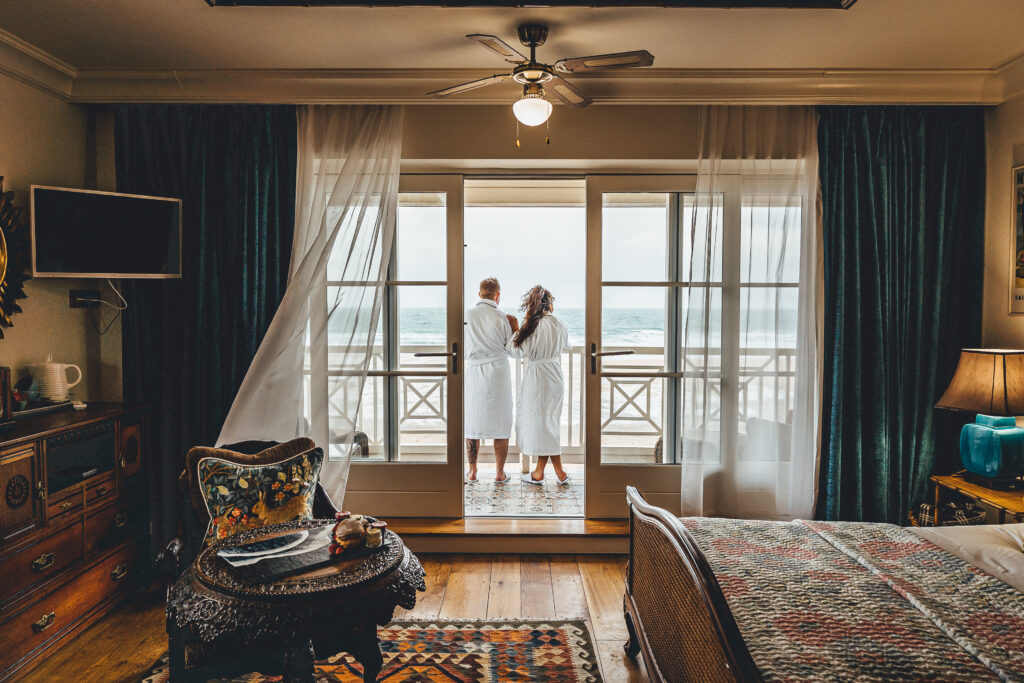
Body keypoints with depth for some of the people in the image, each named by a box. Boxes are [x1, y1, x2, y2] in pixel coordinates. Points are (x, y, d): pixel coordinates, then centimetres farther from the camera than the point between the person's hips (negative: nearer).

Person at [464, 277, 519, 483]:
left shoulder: (467, 315, -2)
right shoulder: (501, 318, -5)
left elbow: (465, 351, 6)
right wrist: (515, 328, 14)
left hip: (474, 371, 1)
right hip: (498, 371, -1)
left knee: (473, 423, 11)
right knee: (501, 423, 7)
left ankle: (472, 471, 16)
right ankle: (500, 472, 12)